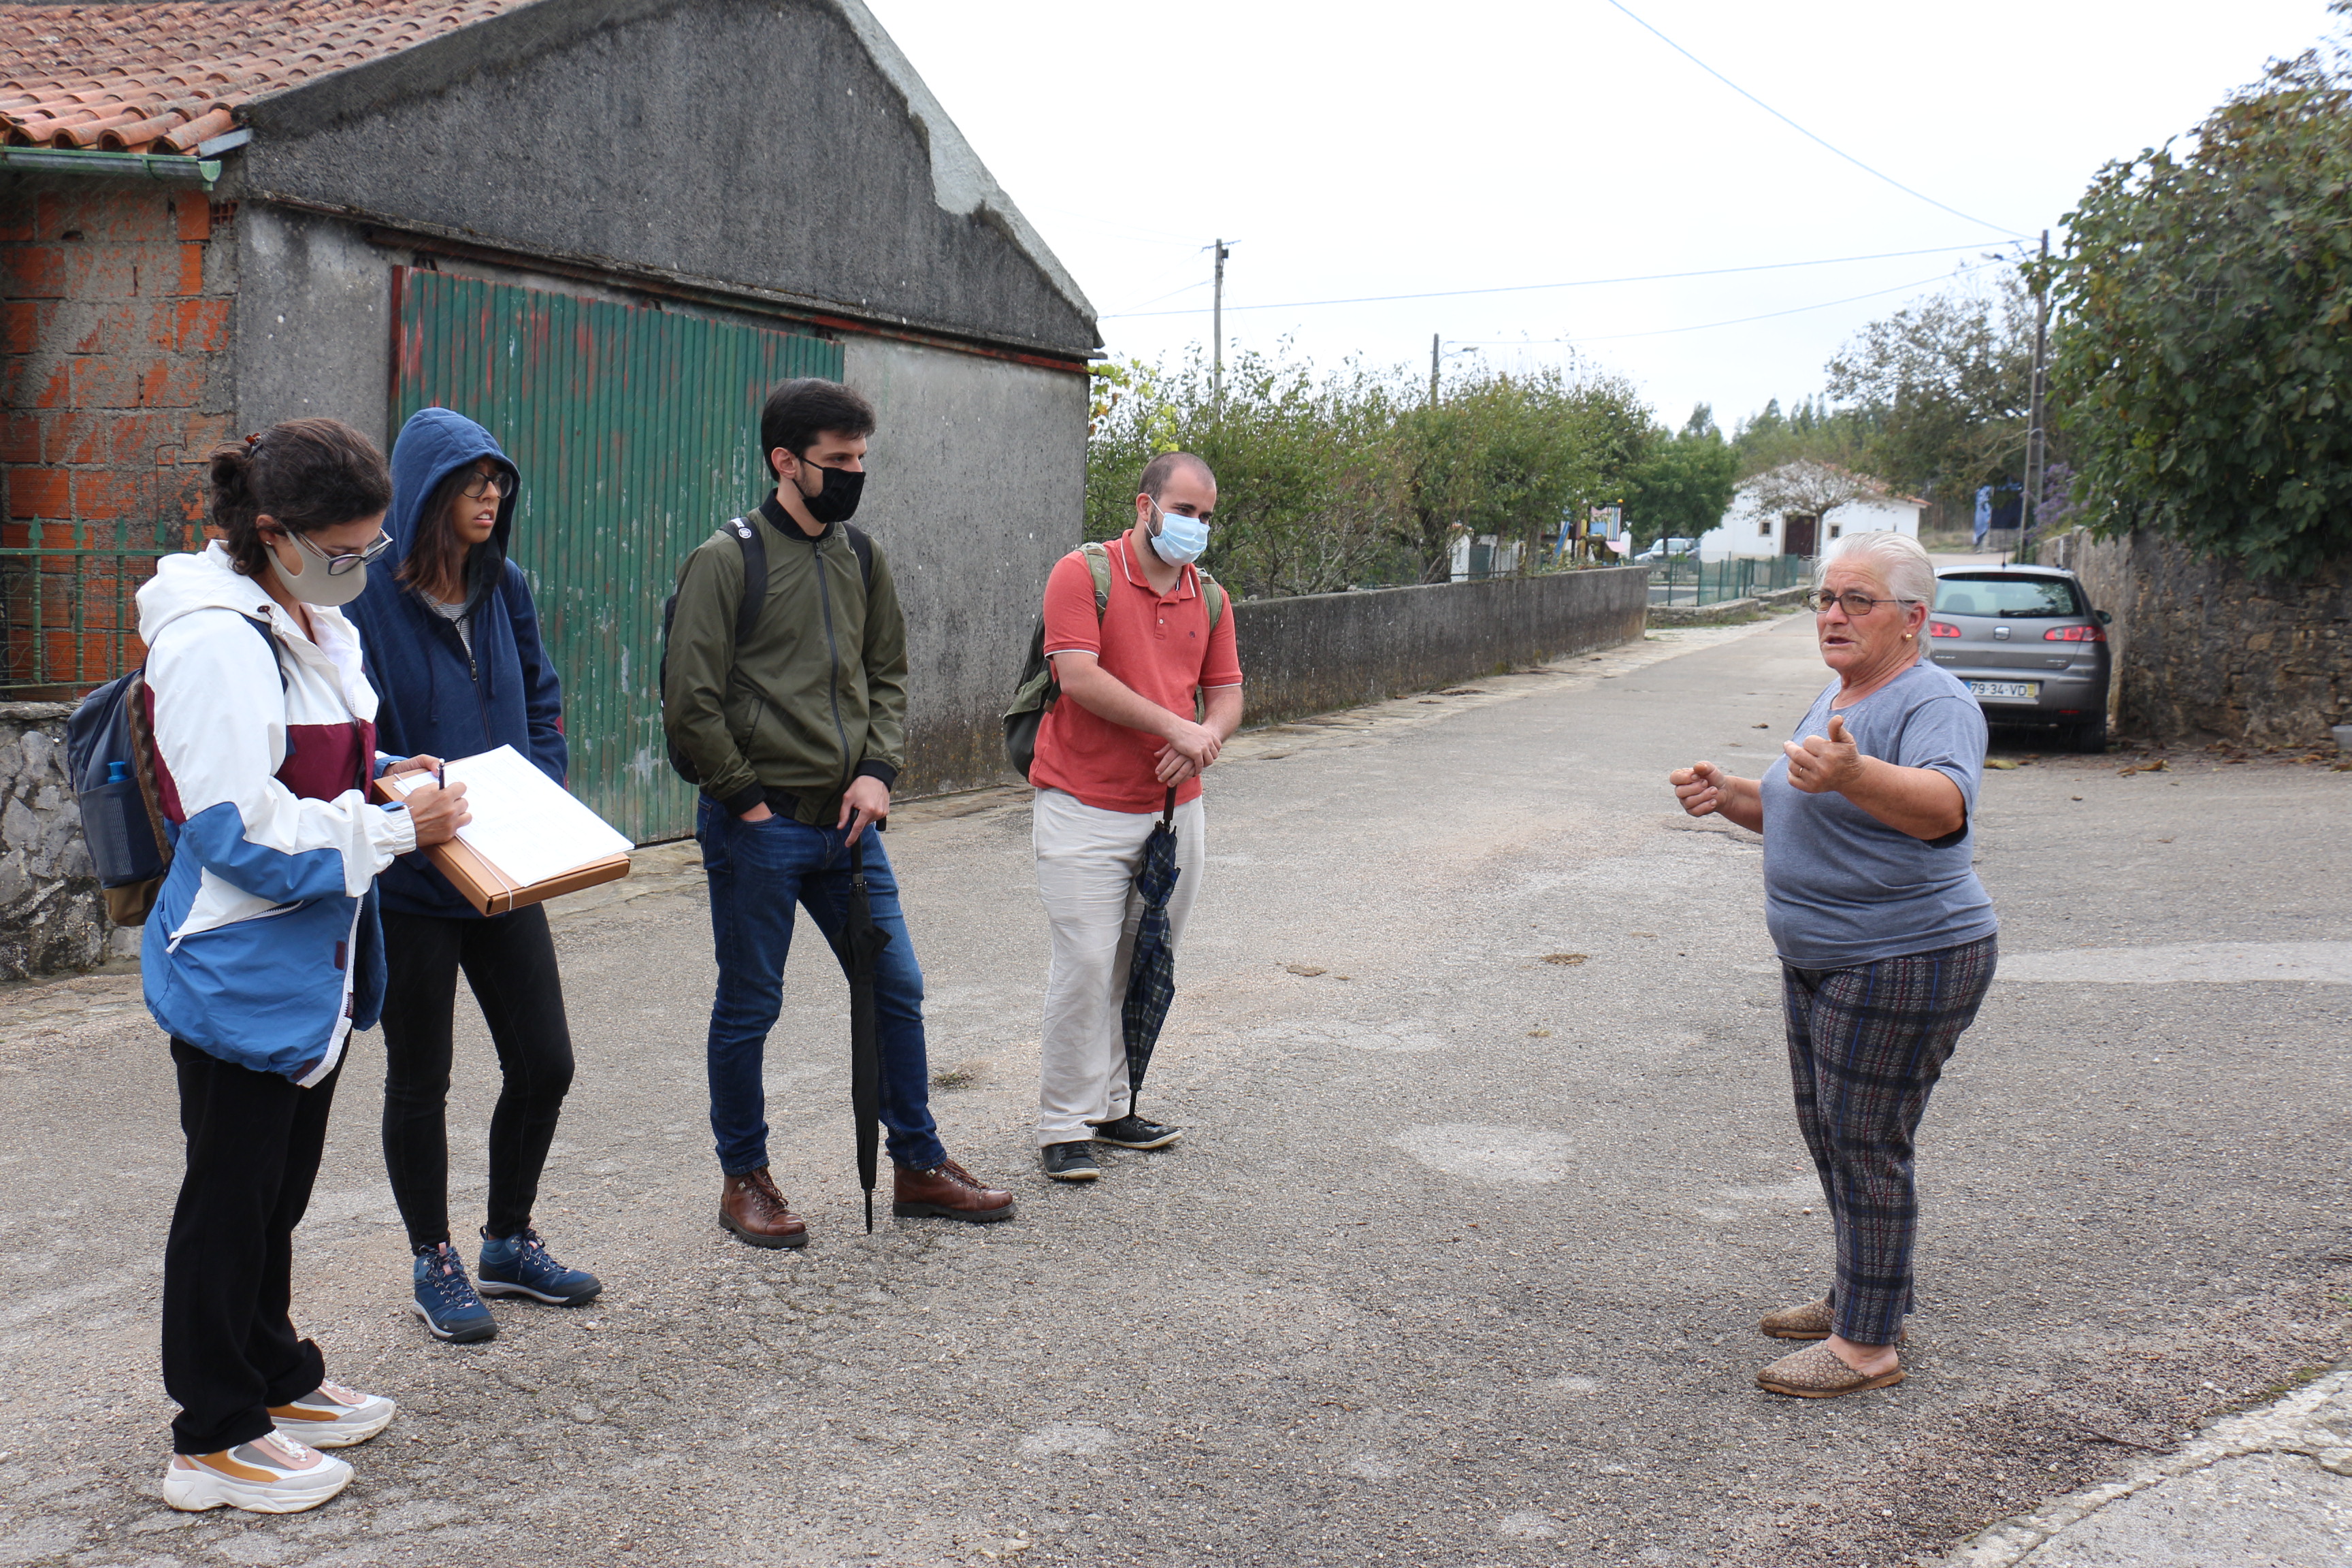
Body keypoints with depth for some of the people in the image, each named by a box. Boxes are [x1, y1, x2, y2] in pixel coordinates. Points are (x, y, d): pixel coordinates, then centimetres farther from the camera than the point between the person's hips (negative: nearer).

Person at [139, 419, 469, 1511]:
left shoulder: (317, 627, 10)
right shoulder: (215, 640, -22)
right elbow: (243, 830, -25)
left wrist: (390, 773, 6)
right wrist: (397, 828, -19)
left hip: (314, 960, 9)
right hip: (239, 969, -9)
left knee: (279, 1186, 21)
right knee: (231, 1195, 3)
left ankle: (273, 1379, 38)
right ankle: (215, 1440, 17)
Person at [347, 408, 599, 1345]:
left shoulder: (505, 589, 5)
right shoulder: (370, 600, -14)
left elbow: (542, 707, 12)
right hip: (409, 881, -6)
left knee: (544, 1062, 9)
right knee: (419, 1081, 9)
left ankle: (509, 1243, 29)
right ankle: (434, 1266, 25)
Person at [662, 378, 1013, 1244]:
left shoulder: (863, 556, 8)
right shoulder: (726, 561, -10)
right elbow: (690, 702, -13)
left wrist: (879, 770, -1)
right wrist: (747, 799, -11)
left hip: (846, 821, 6)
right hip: (758, 828, -6)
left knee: (897, 988, 10)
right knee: (748, 1008, 6)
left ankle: (920, 1166, 24)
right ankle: (744, 1179, 23)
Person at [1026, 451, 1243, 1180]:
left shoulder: (1210, 597, 13)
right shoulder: (1084, 573, -6)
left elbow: (1226, 694, 14)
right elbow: (1080, 678, -16)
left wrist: (1206, 738, -10)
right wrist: (1176, 727, -16)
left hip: (1175, 807, 6)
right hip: (1085, 810, -6)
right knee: (1086, 964, -8)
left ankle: (1111, 1107, 21)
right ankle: (1064, 1125, 1)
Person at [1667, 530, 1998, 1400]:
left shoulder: (1934, 702, -19)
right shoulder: (1839, 698, 11)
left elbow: (1942, 806, -39)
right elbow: (1801, 813, 22)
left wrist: (1853, 774, -58)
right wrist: (1729, 795, 3)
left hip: (1902, 963, -10)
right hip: (1821, 961, 10)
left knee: (1865, 1146, -3)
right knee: (1830, 1133, 19)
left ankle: (1868, 1343, 8)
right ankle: (1862, 1297, 35)